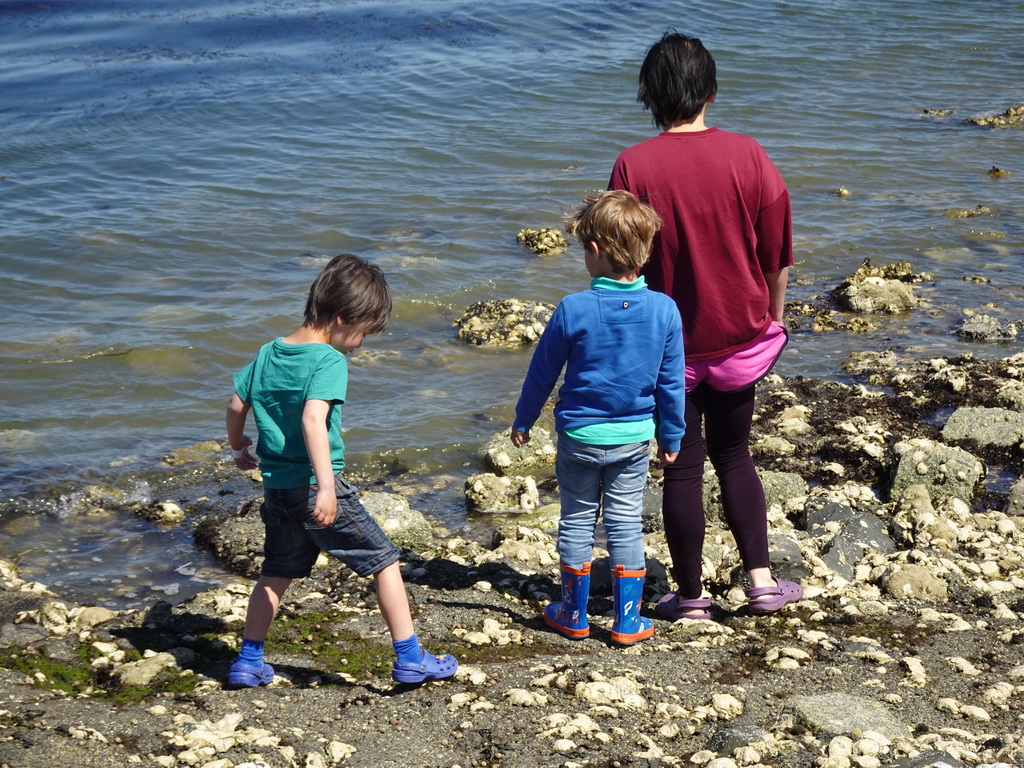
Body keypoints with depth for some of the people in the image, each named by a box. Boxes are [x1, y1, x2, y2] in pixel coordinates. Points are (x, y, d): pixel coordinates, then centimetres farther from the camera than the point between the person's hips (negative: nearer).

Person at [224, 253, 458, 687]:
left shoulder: (267, 355, 8)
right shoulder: (329, 361, -14)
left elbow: (236, 405, 16)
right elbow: (314, 418, -28)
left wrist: (239, 449, 34)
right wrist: (326, 486, -34)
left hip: (276, 487, 7)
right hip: (313, 485, -7)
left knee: (276, 573, 21)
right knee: (384, 561, 4)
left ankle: (248, 662, 24)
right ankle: (409, 659, 4)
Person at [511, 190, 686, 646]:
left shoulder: (573, 310, -16)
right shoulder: (664, 310, -10)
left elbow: (542, 372, -4)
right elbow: (671, 383, -1)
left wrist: (523, 420, 11)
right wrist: (671, 436, 12)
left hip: (579, 437, -2)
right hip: (634, 438, 2)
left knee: (576, 521, 13)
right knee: (626, 524, 11)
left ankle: (574, 616, 22)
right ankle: (627, 622, 15)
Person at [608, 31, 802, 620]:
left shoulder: (634, 166, -14)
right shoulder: (747, 155, -9)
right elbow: (778, 253, -1)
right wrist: (772, 318, 15)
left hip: (667, 344, -2)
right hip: (739, 337, 2)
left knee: (682, 467, 8)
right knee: (734, 456, 19)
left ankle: (691, 595, 16)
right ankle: (761, 579, 15)